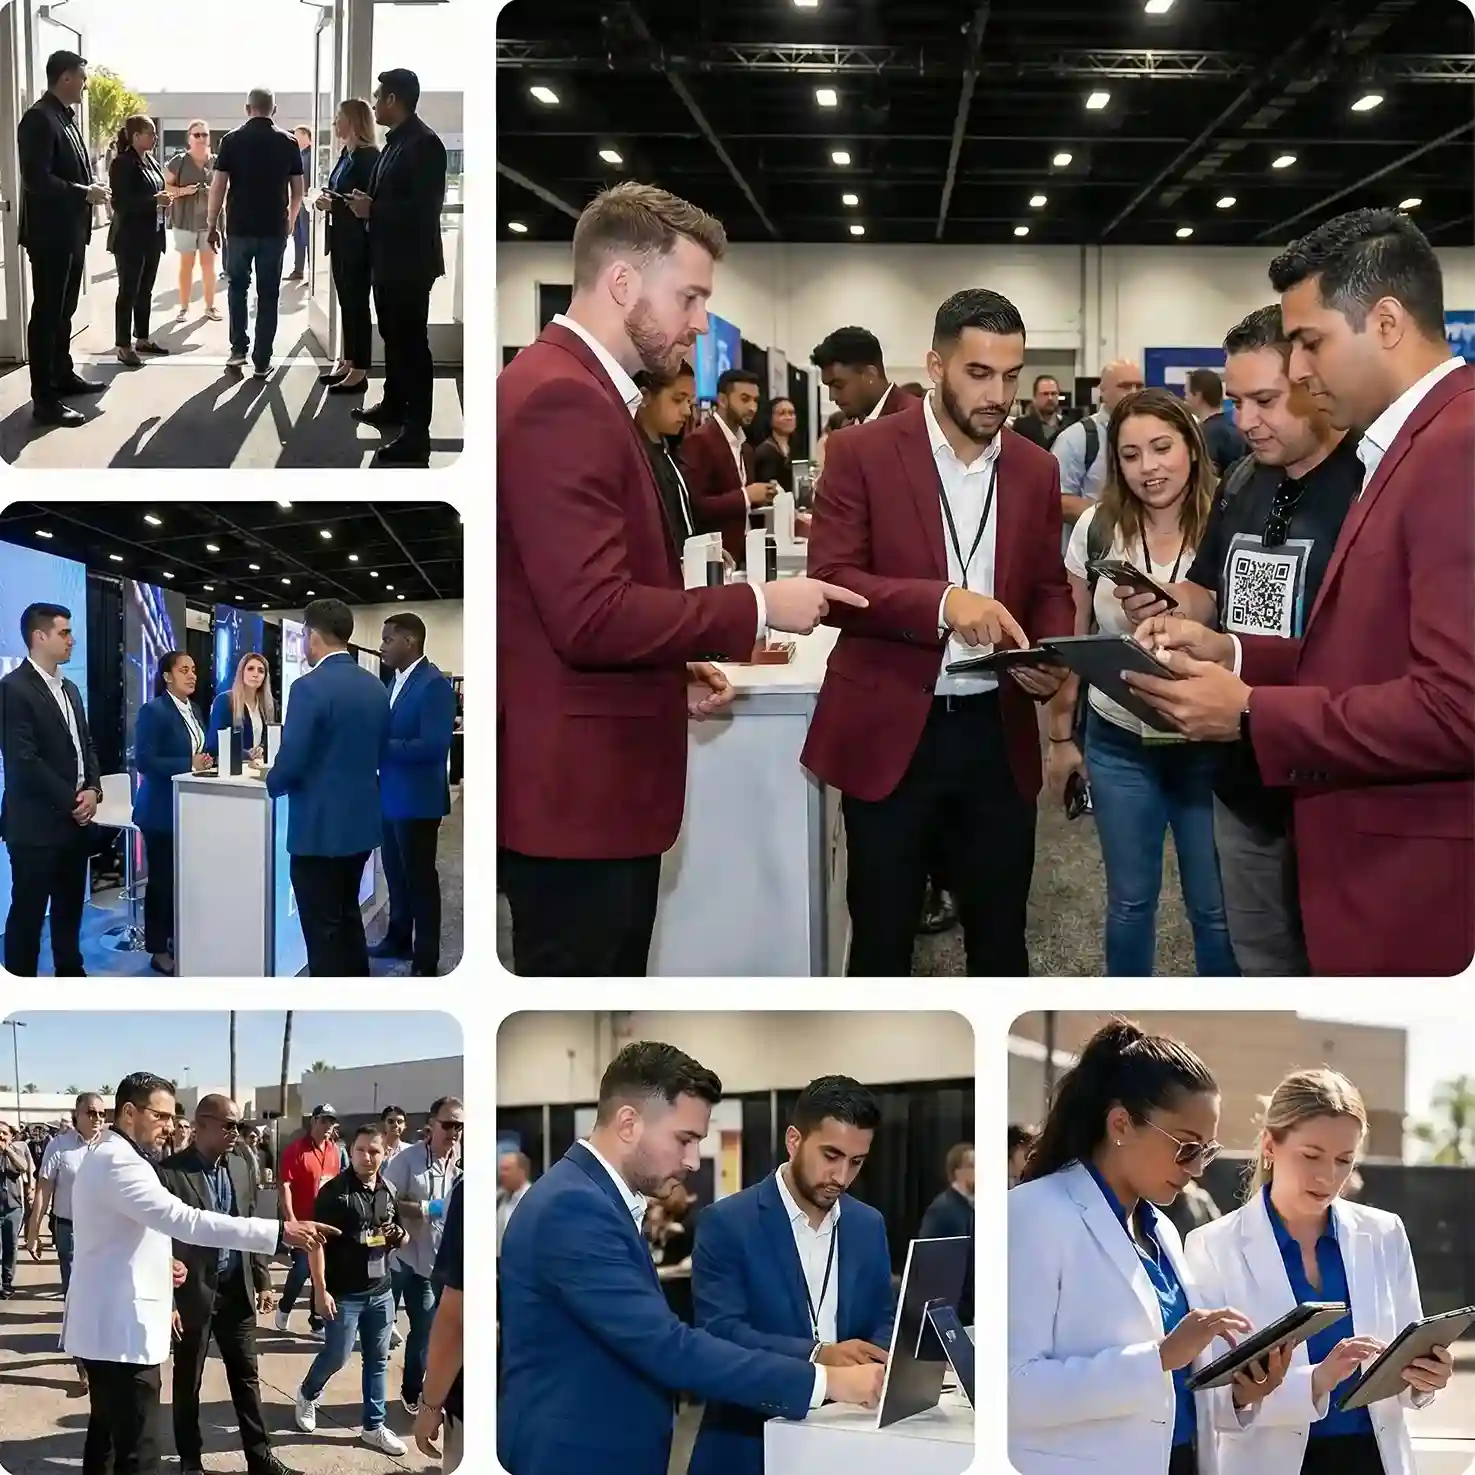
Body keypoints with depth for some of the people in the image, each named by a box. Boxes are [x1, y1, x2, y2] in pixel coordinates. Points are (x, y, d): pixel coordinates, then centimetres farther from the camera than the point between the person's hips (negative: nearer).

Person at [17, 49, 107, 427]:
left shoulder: (67, 117, 13)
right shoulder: (39, 118, -17)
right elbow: (36, 179, -24)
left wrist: (91, 187, 3)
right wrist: (84, 193, -19)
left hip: (71, 232, 10)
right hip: (50, 233, -10)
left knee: (64, 310, 20)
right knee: (47, 313, -6)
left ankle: (63, 375, 32)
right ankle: (44, 399, -3)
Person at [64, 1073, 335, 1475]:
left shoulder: (105, 1156, 14)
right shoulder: (119, 1162, -21)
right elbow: (186, 1222, -31)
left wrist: (158, 1263, 9)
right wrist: (279, 1232, -33)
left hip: (106, 1323, 11)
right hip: (122, 1327, -11)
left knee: (107, 1434, 19)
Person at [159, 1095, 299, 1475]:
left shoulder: (241, 1167, 5)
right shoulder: (169, 1172, -14)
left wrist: (262, 1280, 11)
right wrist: (166, 1300, -13)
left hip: (238, 1289, 5)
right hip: (193, 1292, -5)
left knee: (246, 1377, 12)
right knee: (187, 1382, 10)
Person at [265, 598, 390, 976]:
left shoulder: (311, 687, -18)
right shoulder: (375, 686, 5)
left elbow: (291, 763, -20)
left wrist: (271, 782, 1)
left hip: (320, 827, -8)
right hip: (362, 820, 8)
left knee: (323, 929, -1)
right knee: (348, 915, 21)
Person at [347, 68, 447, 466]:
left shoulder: (424, 142, -17)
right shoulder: (395, 141, 11)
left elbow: (424, 208, -23)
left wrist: (373, 210, -18)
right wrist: (366, 202, -1)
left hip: (410, 263, -10)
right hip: (388, 258, 10)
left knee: (412, 342, -6)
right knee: (393, 337, 20)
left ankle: (417, 433, -4)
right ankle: (393, 405, 34)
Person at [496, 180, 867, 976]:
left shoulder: (577, 390, 16)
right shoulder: (561, 400, -18)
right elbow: (591, 614, -25)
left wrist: (675, 671, 11)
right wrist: (757, 606, -16)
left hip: (598, 783, 11)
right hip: (576, 791, -11)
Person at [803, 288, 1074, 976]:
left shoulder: (1036, 469, 7)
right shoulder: (863, 453, -6)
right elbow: (830, 582, -12)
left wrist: (1051, 656, -7)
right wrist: (942, 601, -27)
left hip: (997, 734, 4)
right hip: (891, 732, -3)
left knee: (1001, 937, 11)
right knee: (881, 942, 7)